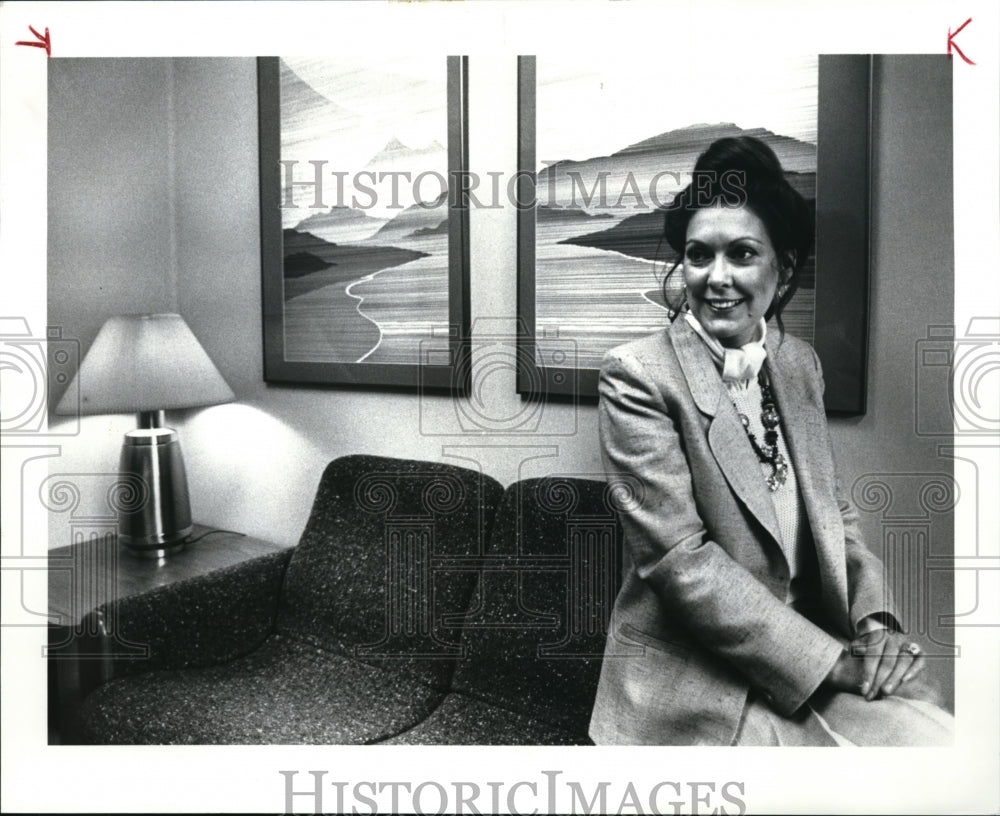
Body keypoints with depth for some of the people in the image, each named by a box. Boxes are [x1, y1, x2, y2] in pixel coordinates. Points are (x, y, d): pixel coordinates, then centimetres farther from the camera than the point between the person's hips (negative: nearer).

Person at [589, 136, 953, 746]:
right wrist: (834, 660, -16)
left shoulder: (801, 363, 7)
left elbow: (834, 509, 12)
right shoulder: (637, 374, -13)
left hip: (824, 661, 6)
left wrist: (874, 619, -5)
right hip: (695, 692, -6)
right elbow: (679, 559, -17)